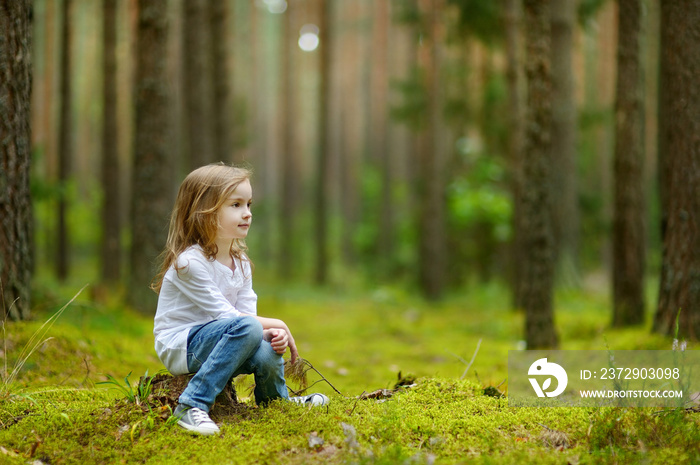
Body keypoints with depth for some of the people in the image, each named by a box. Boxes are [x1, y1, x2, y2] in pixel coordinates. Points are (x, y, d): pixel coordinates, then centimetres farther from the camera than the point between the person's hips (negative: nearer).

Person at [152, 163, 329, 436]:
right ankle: (193, 404, -32)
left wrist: (272, 333, -22)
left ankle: (276, 401, 11)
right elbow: (224, 315, -19)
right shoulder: (189, 262, -19)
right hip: (178, 347, -7)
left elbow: (247, 310, -1)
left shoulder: (240, 263, 8)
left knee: (267, 352, -23)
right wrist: (275, 324, -15)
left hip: (214, 341, 7)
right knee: (248, 328, -31)